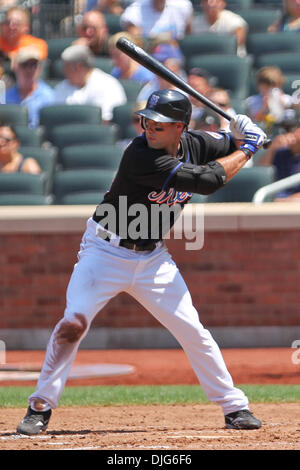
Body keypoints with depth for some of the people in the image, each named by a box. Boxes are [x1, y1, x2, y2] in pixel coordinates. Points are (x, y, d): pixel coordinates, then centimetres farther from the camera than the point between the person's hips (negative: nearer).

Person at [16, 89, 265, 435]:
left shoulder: (194, 144, -4)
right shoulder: (141, 156, -27)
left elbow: (231, 147, 15)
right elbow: (208, 180, -27)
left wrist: (243, 137, -9)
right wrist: (246, 150, -13)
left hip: (153, 258, 6)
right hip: (106, 251, -5)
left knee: (194, 332, 2)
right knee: (74, 322, -21)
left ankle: (234, 407, 15)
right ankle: (40, 407, -9)